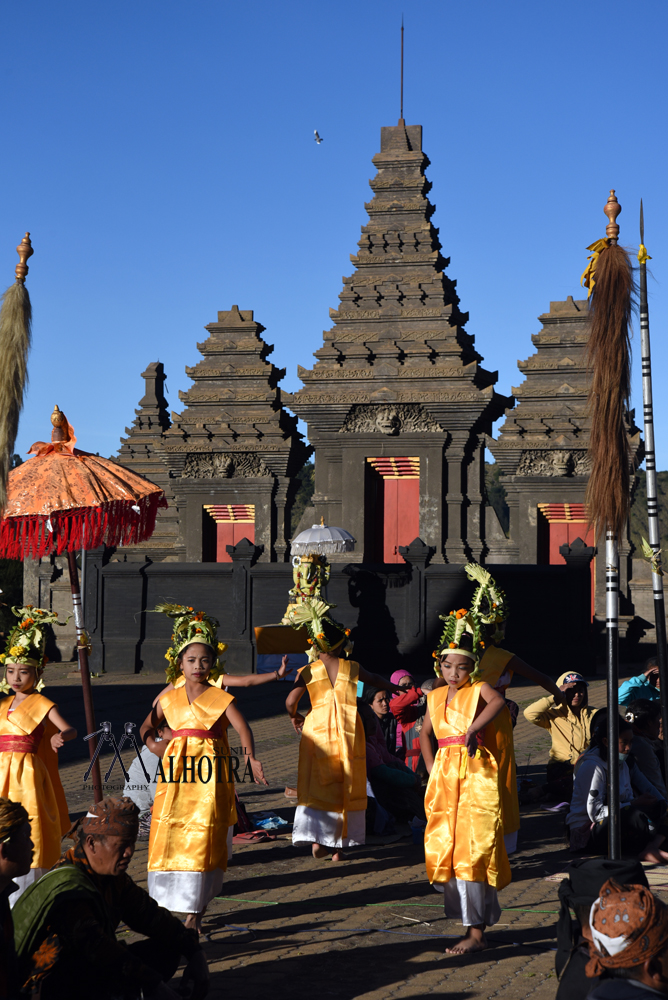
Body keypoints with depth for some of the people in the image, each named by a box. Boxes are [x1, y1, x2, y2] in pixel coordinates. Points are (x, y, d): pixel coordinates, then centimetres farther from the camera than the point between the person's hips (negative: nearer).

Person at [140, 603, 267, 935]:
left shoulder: (221, 698, -3)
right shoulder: (169, 699, 9)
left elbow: (243, 729, -16)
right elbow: (147, 726, 22)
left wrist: (250, 758, -34)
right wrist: (152, 745, 0)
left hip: (209, 780, -4)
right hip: (175, 777, 4)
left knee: (202, 843, -4)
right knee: (168, 841, 3)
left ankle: (195, 912, 3)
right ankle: (171, 902, 16)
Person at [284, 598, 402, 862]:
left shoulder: (307, 672, -1)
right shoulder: (352, 668, 4)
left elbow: (291, 701, -8)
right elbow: (376, 681, 23)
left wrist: (294, 717, 15)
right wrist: (397, 688, 44)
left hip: (317, 730, -1)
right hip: (348, 732, 1)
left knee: (317, 784, 6)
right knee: (345, 787, 8)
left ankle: (316, 839, -10)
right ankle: (338, 846, 10)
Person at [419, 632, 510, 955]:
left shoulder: (479, 689, -4)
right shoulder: (436, 697, 13)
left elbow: (498, 701, -27)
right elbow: (424, 733, 27)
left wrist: (473, 729, -38)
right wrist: (431, 767, 14)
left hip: (476, 774, -6)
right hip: (444, 777, 6)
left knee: (471, 849, -9)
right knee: (444, 850, 6)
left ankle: (476, 932, -8)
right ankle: (476, 920, 15)